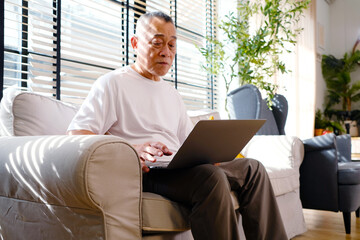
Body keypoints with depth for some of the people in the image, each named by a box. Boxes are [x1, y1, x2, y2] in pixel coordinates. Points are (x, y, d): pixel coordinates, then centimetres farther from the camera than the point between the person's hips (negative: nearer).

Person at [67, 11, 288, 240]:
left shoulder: (172, 93, 26)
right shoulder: (112, 83, 2)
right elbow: (76, 134, -12)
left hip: (178, 167, 8)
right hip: (143, 171, -7)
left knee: (252, 168, -4)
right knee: (211, 177, -33)